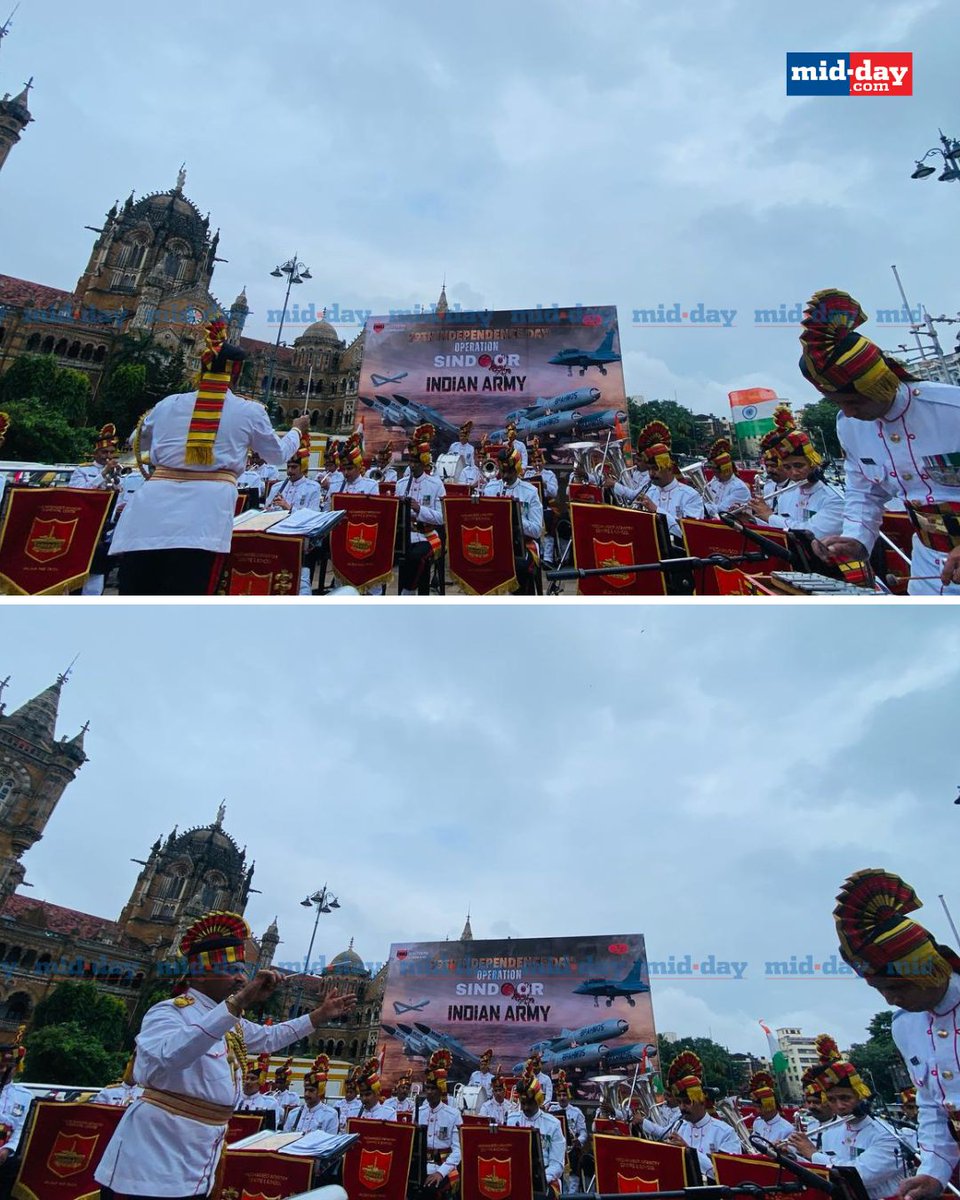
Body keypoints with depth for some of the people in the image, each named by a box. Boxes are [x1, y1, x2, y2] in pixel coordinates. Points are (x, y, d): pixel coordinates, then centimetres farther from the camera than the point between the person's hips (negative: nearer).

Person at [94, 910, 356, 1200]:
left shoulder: (232, 1023, 13)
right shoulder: (168, 1012, -16)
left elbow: (269, 1037, 30)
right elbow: (162, 1060, -39)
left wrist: (321, 1015, 22)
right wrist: (237, 1003, -45)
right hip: (151, 1168, -9)